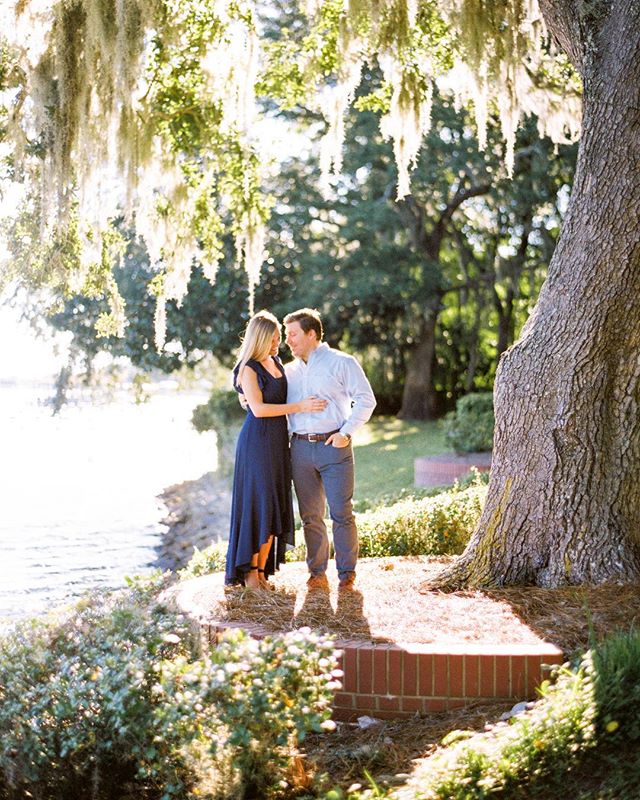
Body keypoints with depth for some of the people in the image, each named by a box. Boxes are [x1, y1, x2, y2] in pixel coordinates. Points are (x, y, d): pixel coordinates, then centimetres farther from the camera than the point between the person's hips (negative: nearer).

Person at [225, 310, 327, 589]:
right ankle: (249, 570, 3)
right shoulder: (248, 369, -10)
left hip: (278, 441, 7)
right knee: (258, 505, -5)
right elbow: (258, 409, -19)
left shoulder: (277, 363, 12)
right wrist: (299, 407, -21)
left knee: (274, 507, 6)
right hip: (257, 441, -7)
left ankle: (262, 570, 11)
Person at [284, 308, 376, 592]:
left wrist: (346, 432, -10)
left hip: (333, 446, -4)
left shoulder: (341, 363, 1)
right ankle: (317, 573, 14)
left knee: (341, 513, -4)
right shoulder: (289, 371, 16)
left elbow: (366, 399, -2)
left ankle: (347, 573, 5)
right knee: (310, 515, 6)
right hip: (300, 448, 5)